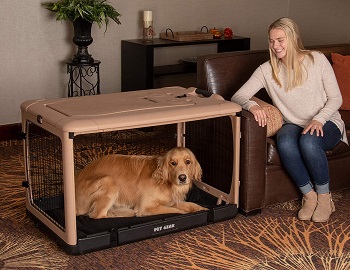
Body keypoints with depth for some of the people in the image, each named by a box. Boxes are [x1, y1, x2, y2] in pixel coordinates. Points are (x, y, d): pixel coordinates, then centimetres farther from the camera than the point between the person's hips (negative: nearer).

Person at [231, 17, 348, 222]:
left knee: (308, 142, -37)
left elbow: (335, 98, -2)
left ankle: (324, 196, -12)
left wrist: (318, 119, -21)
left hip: (325, 123, -2)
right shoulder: (267, 70, -1)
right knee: (285, 143, -35)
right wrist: (251, 105, -29)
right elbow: (237, 97, -5)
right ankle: (309, 195, -14)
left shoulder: (317, 60, -5)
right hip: (293, 125, 2)